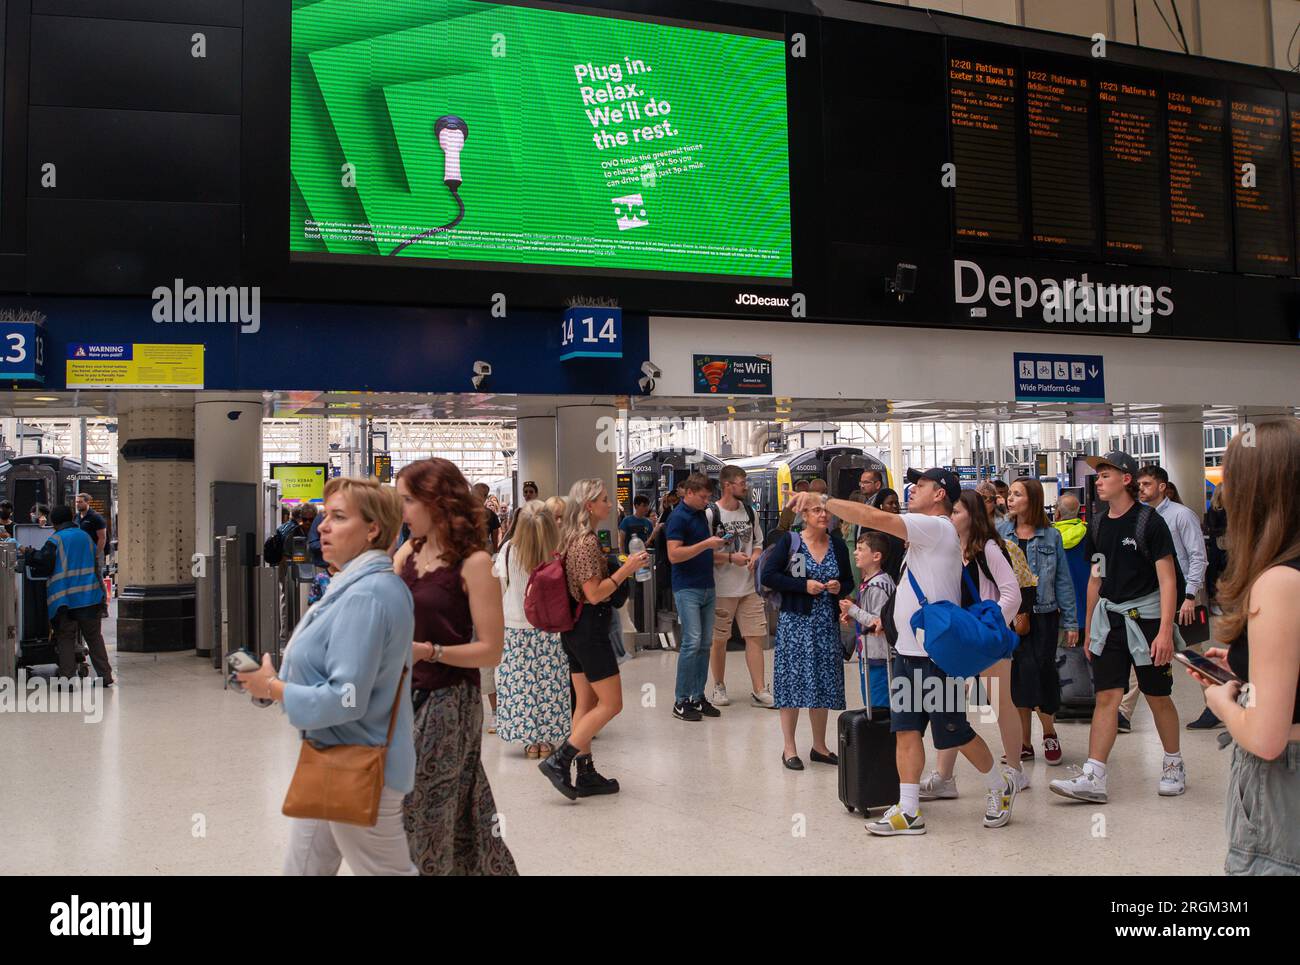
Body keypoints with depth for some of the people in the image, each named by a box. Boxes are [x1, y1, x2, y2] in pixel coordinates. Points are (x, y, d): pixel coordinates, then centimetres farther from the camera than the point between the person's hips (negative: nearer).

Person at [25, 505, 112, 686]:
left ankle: (66, 676, 1)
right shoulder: (85, 536, 11)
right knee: (94, 636, 10)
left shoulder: (55, 540, -5)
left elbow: (44, 564, -8)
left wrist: (29, 554, 8)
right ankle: (106, 676, 8)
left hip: (64, 598, -4)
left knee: (65, 637, 7)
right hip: (89, 596, 4)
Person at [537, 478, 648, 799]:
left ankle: (586, 773, 18)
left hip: (574, 628, 10)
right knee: (610, 703, -2)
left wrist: (623, 568, 17)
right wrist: (625, 570, -15)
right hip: (589, 627, -10)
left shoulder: (572, 539, 11)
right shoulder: (588, 541, -18)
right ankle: (558, 761, -5)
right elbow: (595, 593, -21)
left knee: (586, 703, 13)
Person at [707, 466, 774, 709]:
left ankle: (759, 690, 9)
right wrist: (731, 558, -18)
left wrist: (755, 557, -1)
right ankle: (719, 687, 23)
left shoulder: (750, 512, 9)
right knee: (719, 640, 6)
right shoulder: (711, 514, -10)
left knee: (755, 636, 2)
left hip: (749, 587, 5)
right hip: (721, 589, -5)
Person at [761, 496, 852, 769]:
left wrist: (840, 587, -7)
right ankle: (789, 748, 10)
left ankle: (819, 746, 23)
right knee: (793, 681, -1)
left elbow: (849, 581, 16)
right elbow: (768, 575, -9)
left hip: (827, 624, 4)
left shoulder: (837, 544, 7)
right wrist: (804, 585, -15)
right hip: (795, 621, -4)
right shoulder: (789, 541, -4)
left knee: (823, 684, 9)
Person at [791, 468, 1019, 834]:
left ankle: (1001, 787, 25)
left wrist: (821, 499, -20)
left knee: (955, 733, 4)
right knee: (906, 731, 5)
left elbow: (875, 518, -24)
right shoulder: (924, 534, 17)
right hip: (908, 649, 9)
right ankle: (908, 811, 8)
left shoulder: (938, 527, -14)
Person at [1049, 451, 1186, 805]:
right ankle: (1093, 778, -3)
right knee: (1106, 697, 0)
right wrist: (1088, 629, 15)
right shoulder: (1099, 526, 9)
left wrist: (1164, 630, -18)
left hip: (1145, 617, -5)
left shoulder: (1149, 522, -9)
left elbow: (1167, 579, -11)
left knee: (1158, 697, 7)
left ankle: (1174, 765, 28)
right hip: (1108, 618, 5)